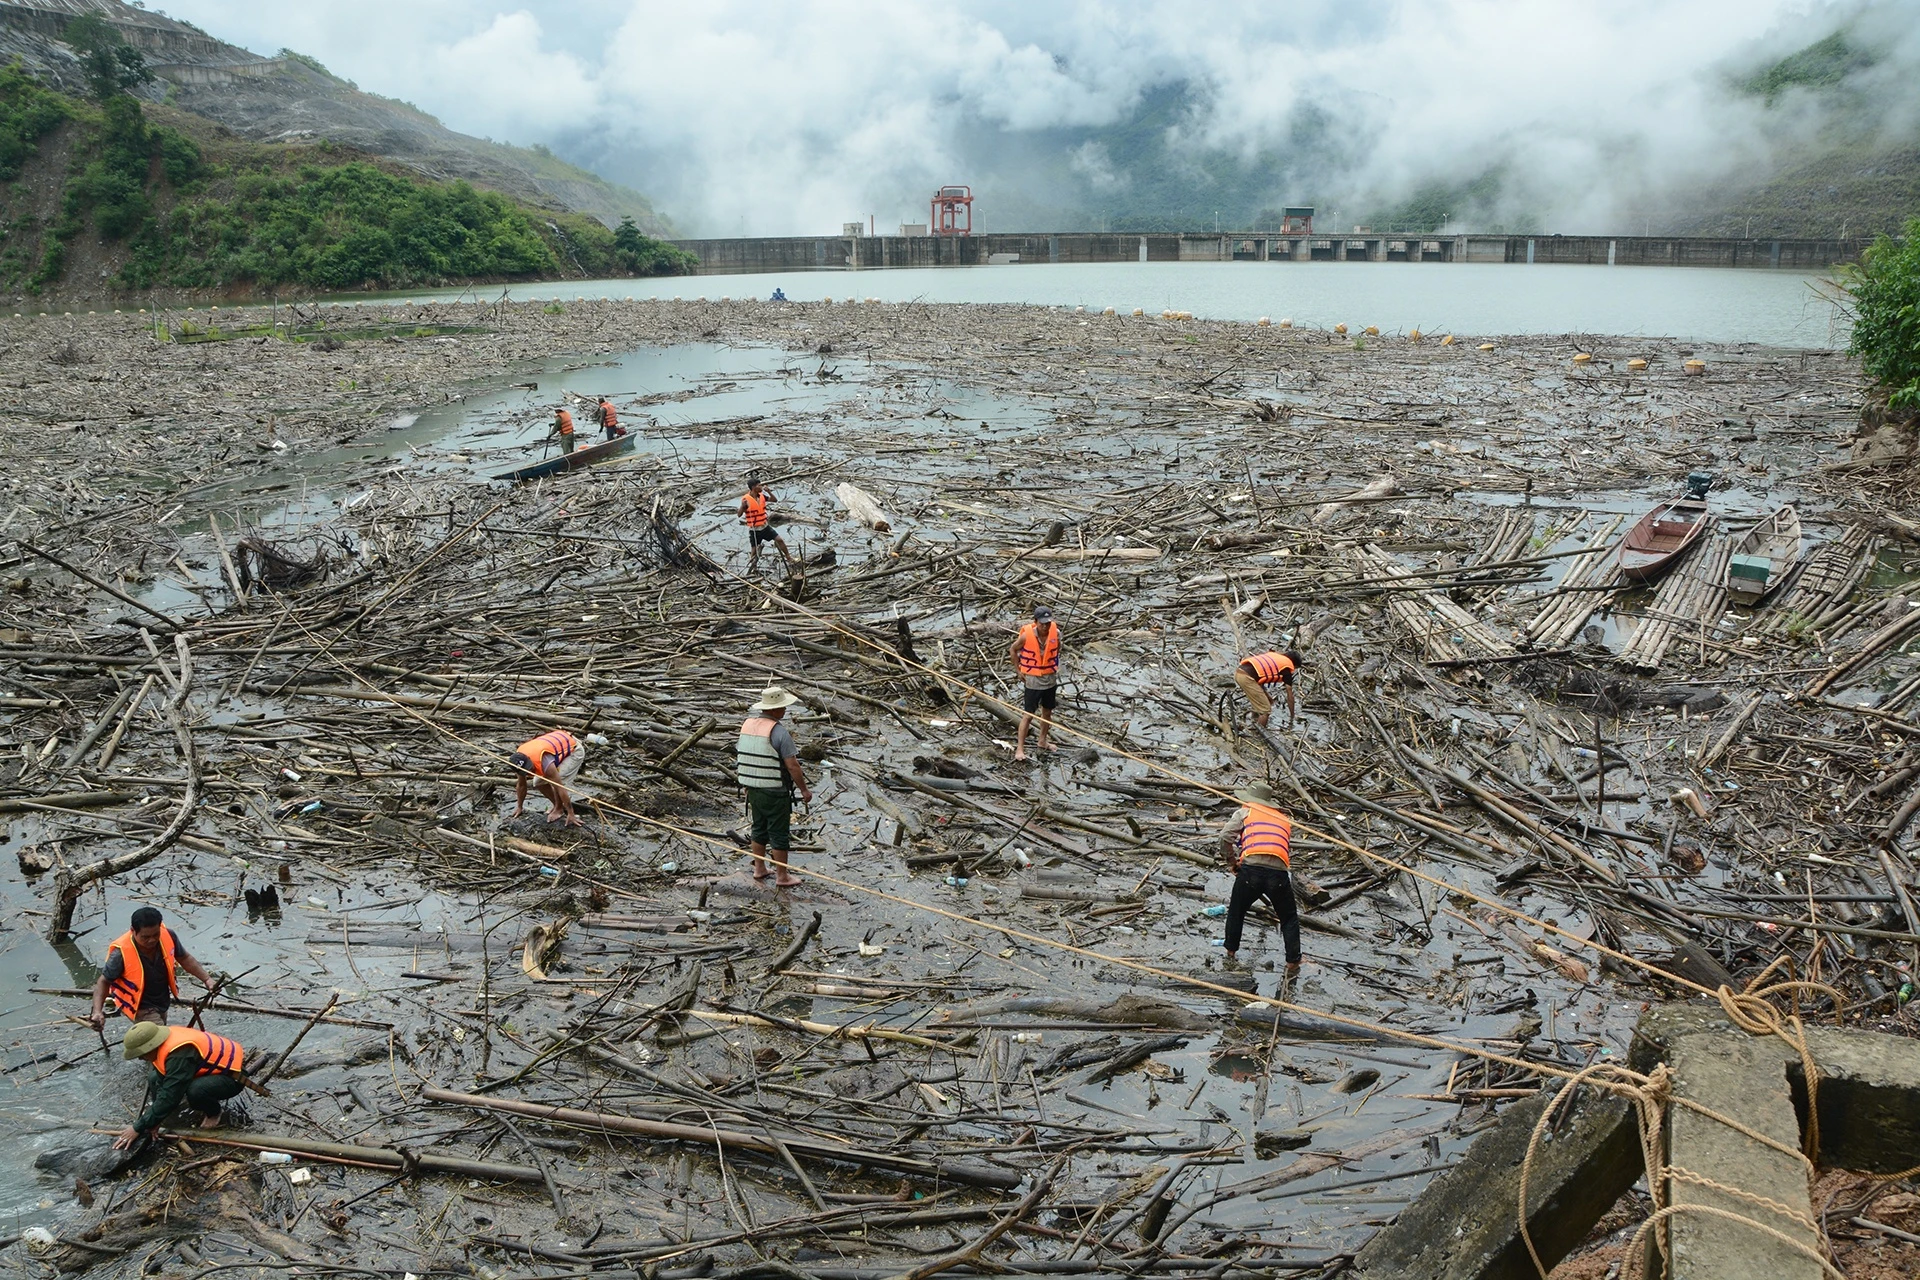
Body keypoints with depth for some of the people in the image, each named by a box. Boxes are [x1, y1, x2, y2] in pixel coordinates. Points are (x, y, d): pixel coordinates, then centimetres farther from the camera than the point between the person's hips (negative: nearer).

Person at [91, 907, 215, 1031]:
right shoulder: (122, 953, -32)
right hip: (141, 1008, -6)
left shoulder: (168, 936, -22)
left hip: (163, 1001, 6)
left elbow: (184, 959, -3)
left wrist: (206, 979, -7)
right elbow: (104, 981, -17)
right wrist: (97, 1011, -29)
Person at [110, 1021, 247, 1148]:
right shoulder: (162, 1043, -7)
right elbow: (161, 1084, -1)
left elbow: (169, 1097, -32)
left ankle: (214, 1112, -4)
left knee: (195, 1091, -37)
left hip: (233, 1075, -9)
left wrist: (138, 1128, -25)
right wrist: (154, 1119, -9)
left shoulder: (179, 1055, -34)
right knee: (155, 1082, 5)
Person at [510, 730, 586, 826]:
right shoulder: (520, 761, -17)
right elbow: (521, 785, 2)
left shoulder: (544, 762, -39)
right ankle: (558, 807, 16)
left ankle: (559, 810, -3)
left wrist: (571, 814, -30)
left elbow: (560, 788, -34)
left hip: (574, 750, -8)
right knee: (538, 782, 0)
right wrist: (519, 807, 11)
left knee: (556, 782, -25)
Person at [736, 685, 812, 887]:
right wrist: (804, 790, -9)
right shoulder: (779, 731, -20)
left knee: (759, 828, 20)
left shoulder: (747, 724, 2)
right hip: (775, 792, -7)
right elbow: (792, 766, -19)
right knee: (779, 833, 4)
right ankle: (782, 876, 13)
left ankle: (759, 868, 31)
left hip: (752, 788, 7)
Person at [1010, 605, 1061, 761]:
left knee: (1047, 712, 17)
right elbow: (1014, 649, -1)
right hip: (1032, 680, -4)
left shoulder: (1055, 633, -10)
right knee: (1028, 715, -3)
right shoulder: (1026, 635, -20)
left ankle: (1042, 741, 35)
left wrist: (1055, 665, 8)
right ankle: (1019, 748, 1)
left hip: (1050, 679, 4)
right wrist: (1018, 670, -3)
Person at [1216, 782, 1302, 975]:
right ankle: (1292, 964, 15)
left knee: (1236, 912, 23)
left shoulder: (1245, 812, 16)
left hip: (1250, 868, -2)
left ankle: (1231, 953, 34)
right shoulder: (1285, 820, 28)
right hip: (1279, 872, 2)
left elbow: (1225, 837, 2)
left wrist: (1231, 862, 16)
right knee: (1289, 919, 19)